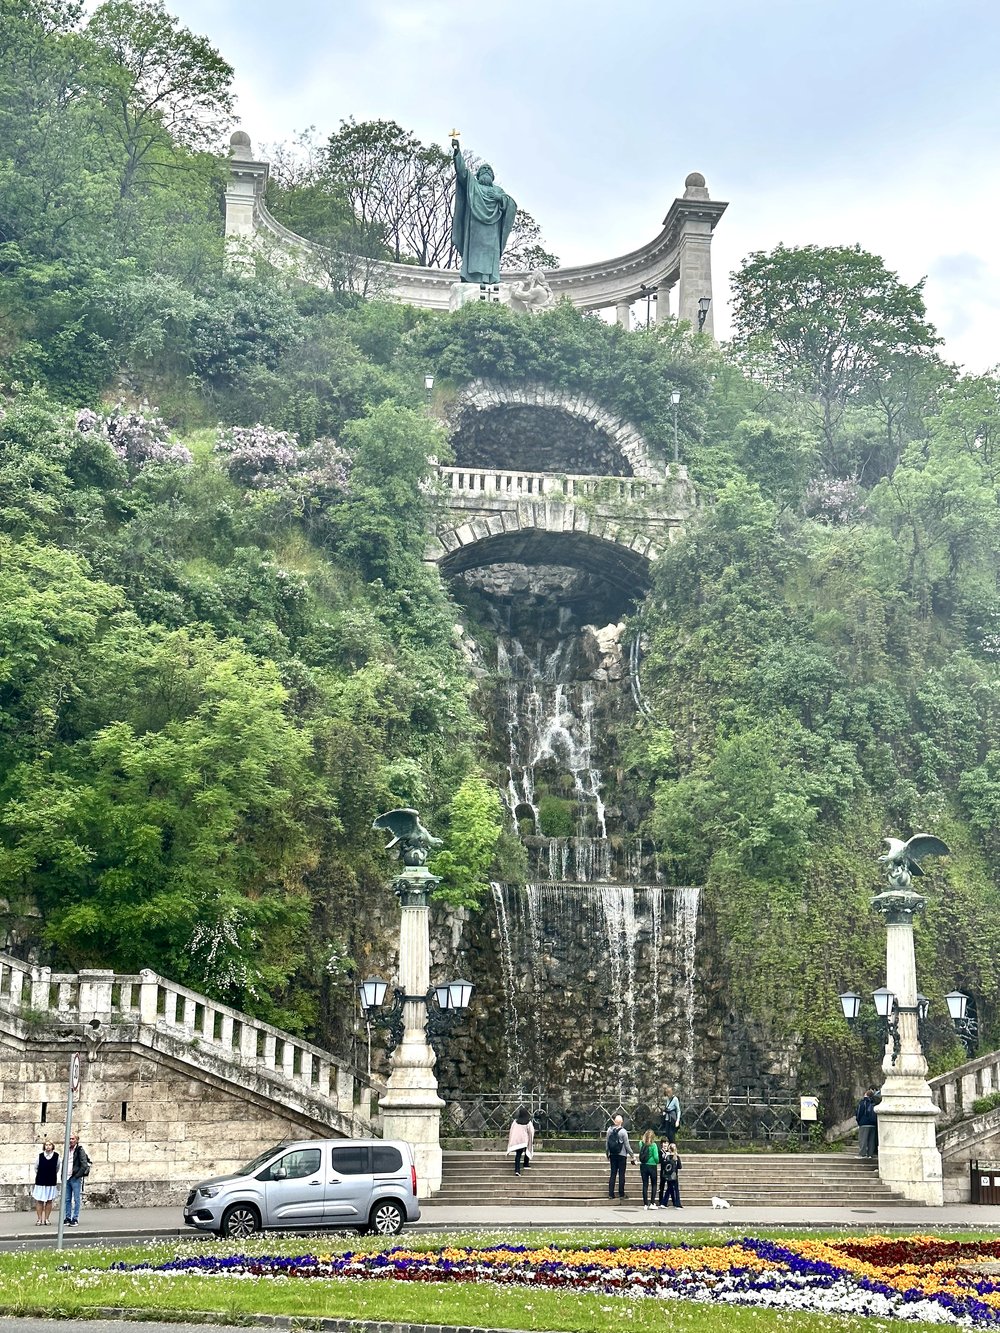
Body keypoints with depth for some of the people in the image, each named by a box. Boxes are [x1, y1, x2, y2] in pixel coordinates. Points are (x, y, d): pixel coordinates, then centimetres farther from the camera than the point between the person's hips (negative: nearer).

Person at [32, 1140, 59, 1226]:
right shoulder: (40, 1155, -4)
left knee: (49, 1201, 5)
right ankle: (39, 1219, 6)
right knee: (39, 1200, -1)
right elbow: (36, 1167, 10)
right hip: (40, 1181, 0)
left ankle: (46, 1219, 12)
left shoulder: (56, 1156, -4)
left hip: (51, 1182, 0)